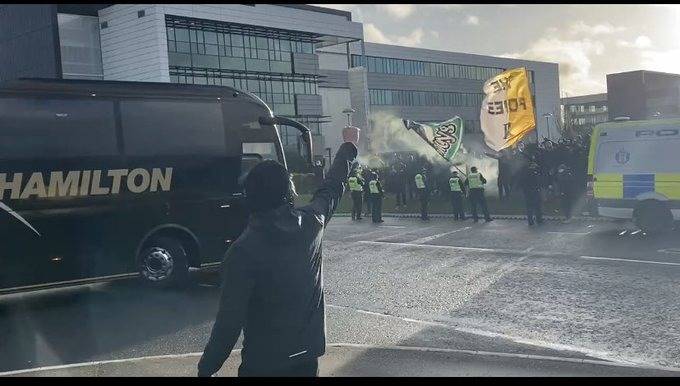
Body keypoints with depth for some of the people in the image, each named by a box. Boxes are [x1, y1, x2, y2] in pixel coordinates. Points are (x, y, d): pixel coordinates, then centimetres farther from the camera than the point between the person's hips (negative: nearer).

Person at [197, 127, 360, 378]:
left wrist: (206, 369, -10)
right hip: (307, 355, 5)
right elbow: (332, 186, 13)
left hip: (263, 362, -4)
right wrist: (349, 145, 29)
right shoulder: (312, 223, -7)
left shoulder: (244, 250, -20)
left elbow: (230, 319, -20)